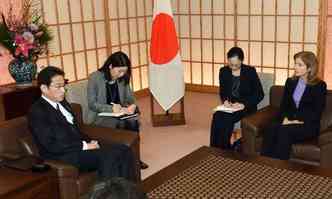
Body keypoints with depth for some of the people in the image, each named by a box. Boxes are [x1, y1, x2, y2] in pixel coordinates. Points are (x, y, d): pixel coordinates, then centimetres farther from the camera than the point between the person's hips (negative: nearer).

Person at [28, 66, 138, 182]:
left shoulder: (62, 103, 17)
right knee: (107, 156, -28)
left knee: (124, 151, -9)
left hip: (80, 146, 8)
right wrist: (84, 146, -16)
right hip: (64, 156, -8)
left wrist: (90, 142, 1)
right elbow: (51, 145, -17)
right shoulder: (37, 112, -9)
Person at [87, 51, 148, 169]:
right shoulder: (94, 78, -10)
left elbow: (129, 96, 13)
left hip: (119, 113, 5)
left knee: (134, 122, -28)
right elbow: (91, 104, -12)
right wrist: (111, 108, -25)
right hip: (100, 115, -4)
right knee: (123, 124, -32)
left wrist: (133, 105, -12)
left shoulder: (122, 79, 7)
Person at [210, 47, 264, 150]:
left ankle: (224, 150, -17)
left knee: (226, 119, -31)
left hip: (246, 107, -3)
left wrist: (244, 104, -19)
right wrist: (225, 100, -7)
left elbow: (260, 94, -6)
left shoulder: (250, 71, -5)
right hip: (229, 106, 3)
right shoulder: (223, 71, 5)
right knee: (217, 117, -29)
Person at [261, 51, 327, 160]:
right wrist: (285, 119, -9)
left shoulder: (319, 86, -1)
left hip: (308, 125, -4)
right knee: (271, 128, -30)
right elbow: (283, 105, 11)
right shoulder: (290, 82, 14)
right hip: (288, 121, 4)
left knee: (284, 130, -35)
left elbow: (317, 113, -7)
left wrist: (297, 121, -17)